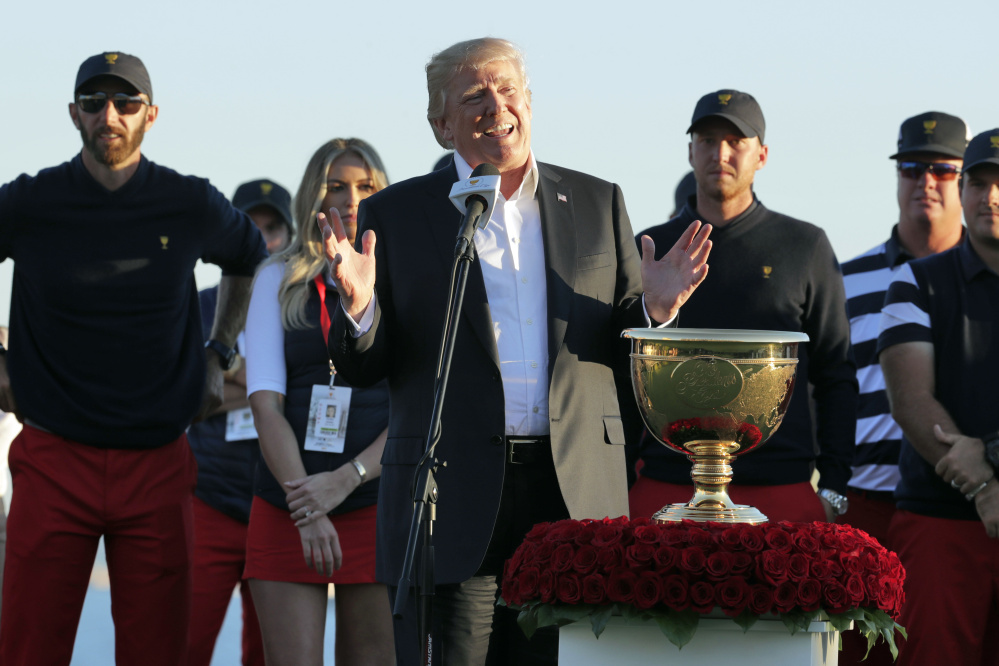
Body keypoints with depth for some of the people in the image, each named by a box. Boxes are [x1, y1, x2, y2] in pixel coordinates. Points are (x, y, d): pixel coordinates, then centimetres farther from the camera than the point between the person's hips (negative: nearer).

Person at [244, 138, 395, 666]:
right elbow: (264, 401, 1)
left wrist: (344, 481, -15)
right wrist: (303, 504, -13)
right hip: (285, 508, 1)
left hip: (376, 505, -1)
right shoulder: (280, 280, 11)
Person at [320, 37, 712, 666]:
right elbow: (362, 368, 5)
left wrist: (655, 308, -7)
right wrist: (358, 307, -16)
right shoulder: (396, 215, 6)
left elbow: (629, 349, 14)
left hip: (577, 495, 2)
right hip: (453, 497, -2)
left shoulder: (596, 203, 12)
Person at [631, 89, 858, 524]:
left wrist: (832, 489, 2)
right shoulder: (649, 249, 13)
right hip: (664, 492, 1)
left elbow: (836, 377, 10)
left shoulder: (805, 246, 9)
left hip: (781, 489, -1)